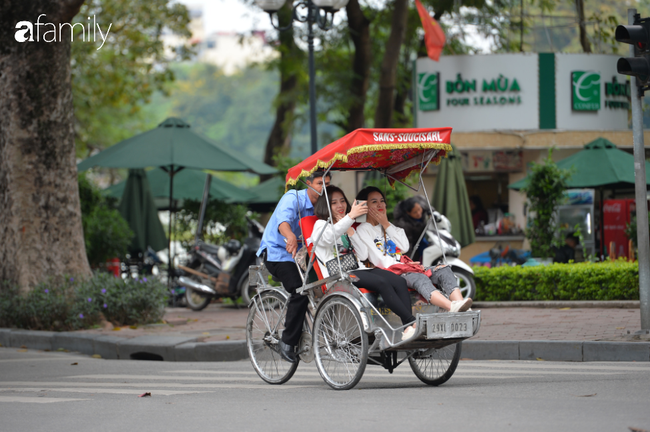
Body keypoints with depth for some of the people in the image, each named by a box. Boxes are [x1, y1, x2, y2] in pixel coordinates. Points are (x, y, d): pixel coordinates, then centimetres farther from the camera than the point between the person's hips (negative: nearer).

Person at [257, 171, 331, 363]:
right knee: (301, 291, -27)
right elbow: (283, 219, -35)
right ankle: (287, 343, -21)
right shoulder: (293, 198, -15)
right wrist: (290, 236, -57)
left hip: (299, 254, 8)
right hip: (277, 253, -8)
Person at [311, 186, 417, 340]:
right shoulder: (320, 225, 7)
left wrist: (350, 232, 7)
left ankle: (408, 329, -35)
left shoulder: (347, 228, 29)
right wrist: (350, 217, -33)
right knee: (381, 282, -33)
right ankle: (412, 322, -37)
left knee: (399, 281, -21)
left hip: (359, 269, 7)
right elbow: (327, 237, -21)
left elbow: (363, 255, 18)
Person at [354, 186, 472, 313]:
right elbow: (377, 260, -7)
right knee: (419, 279, -36)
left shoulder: (386, 226, 27)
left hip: (404, 266, 7)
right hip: (388, 271, -7)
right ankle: (452, 307, -61)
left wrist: (386, 224, 7)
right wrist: (400, 264, -9)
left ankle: (459, 301, -44)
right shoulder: (362, 230, 4)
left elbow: (405, 247, 9)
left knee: (443, 269, -16)